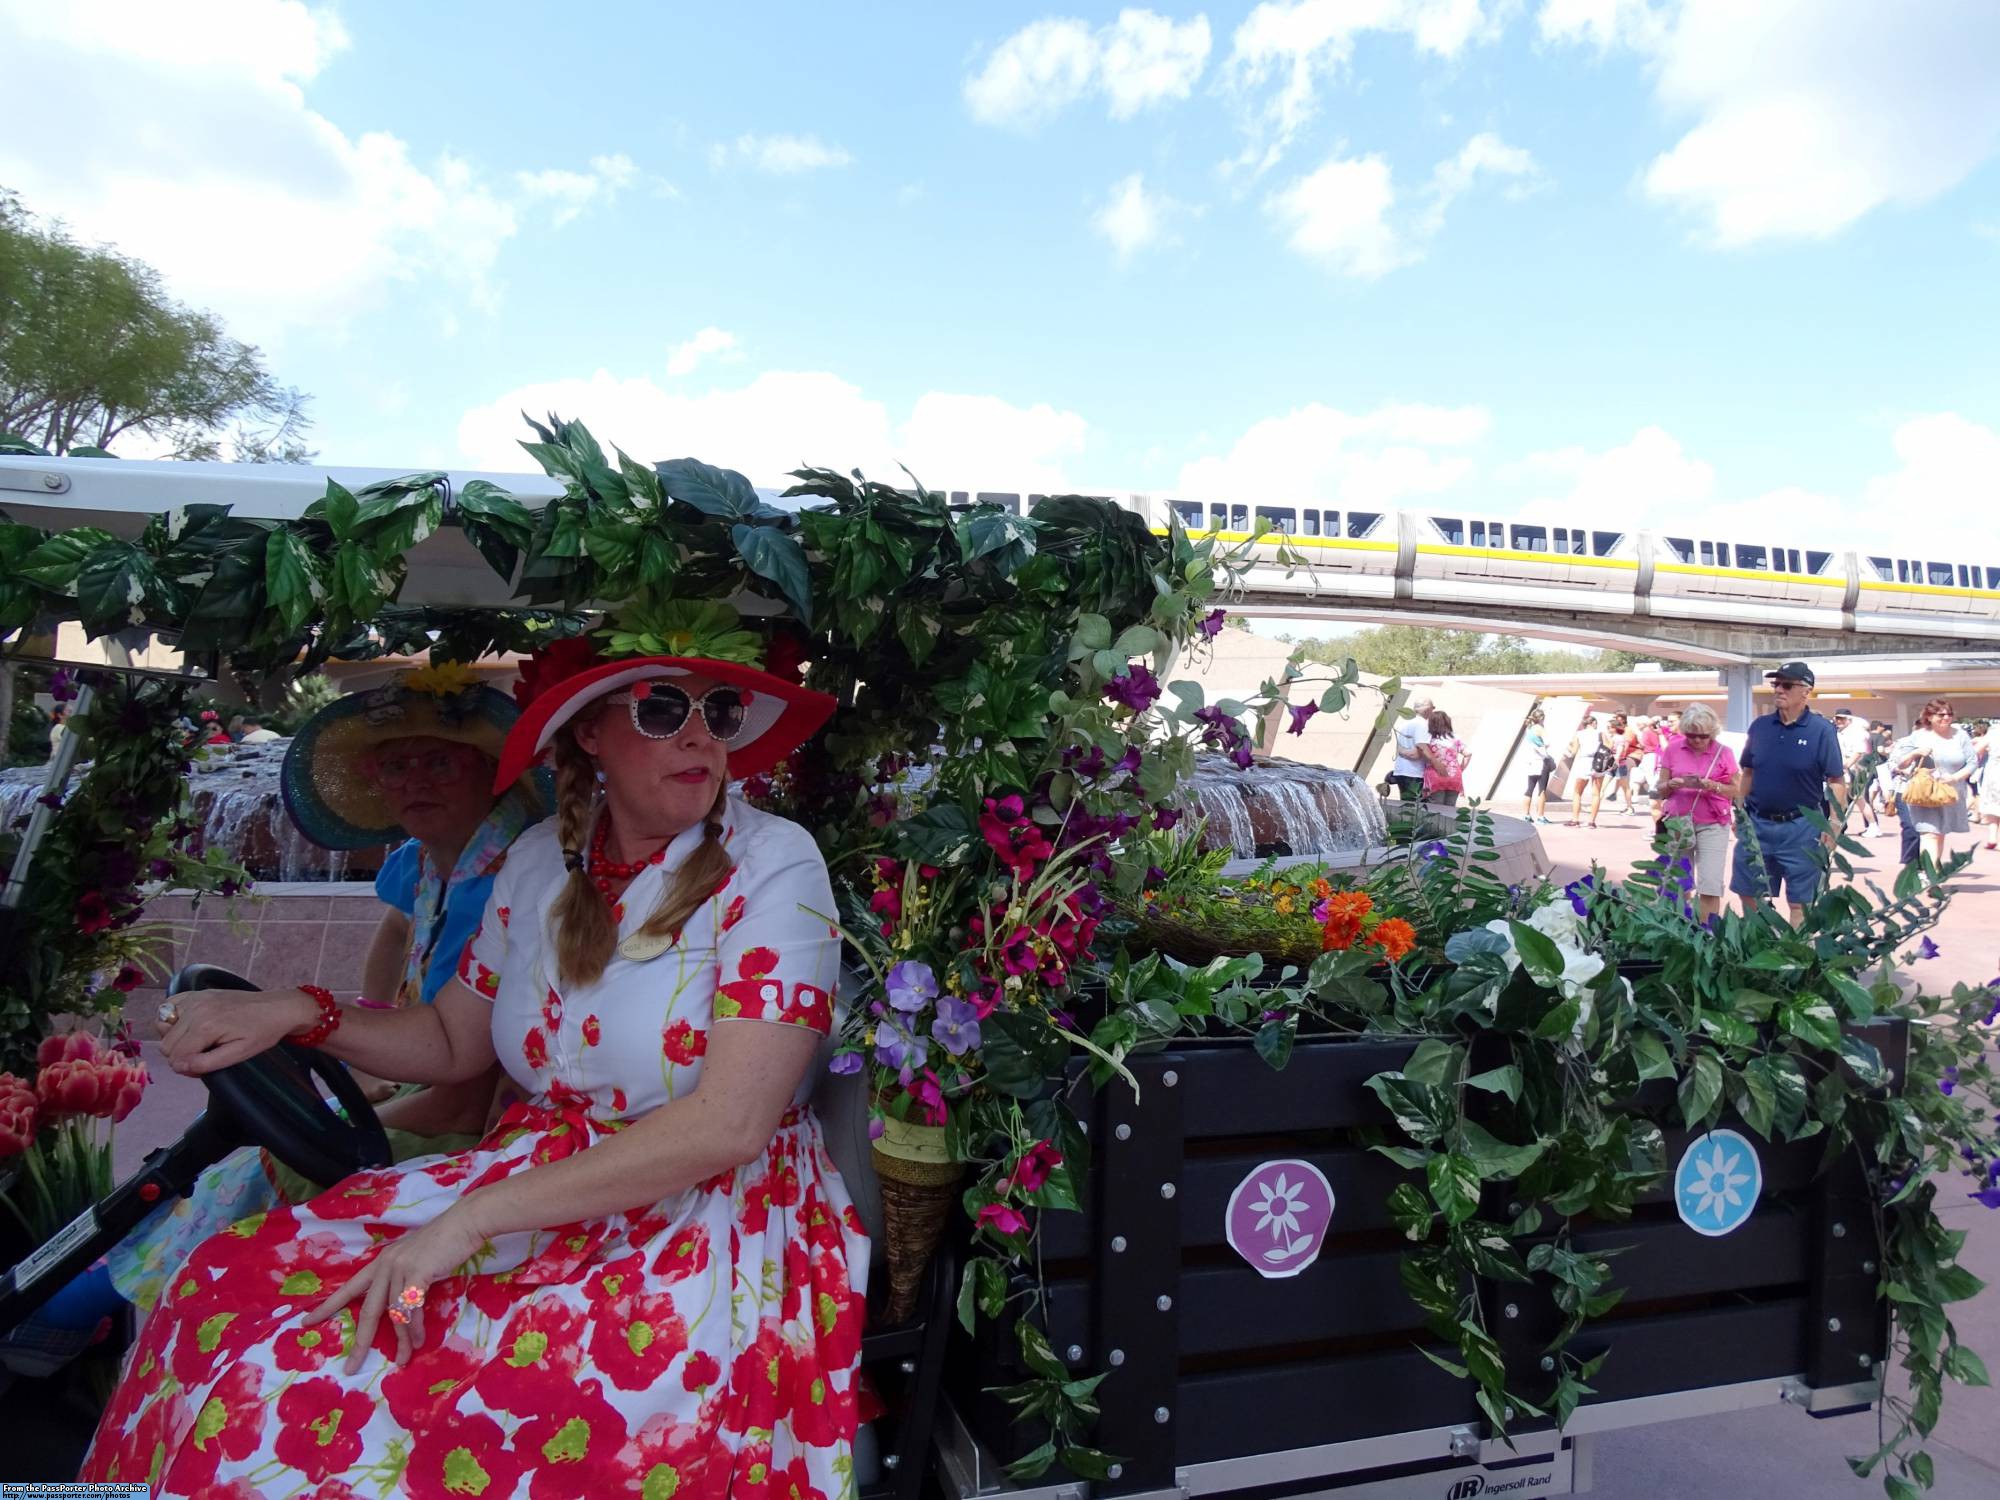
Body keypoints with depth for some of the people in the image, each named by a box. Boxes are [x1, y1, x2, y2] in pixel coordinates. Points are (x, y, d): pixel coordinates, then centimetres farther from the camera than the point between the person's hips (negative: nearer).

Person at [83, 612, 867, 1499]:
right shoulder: (542, 860, 3)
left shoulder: (771, 864, -15)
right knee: (237, 1289, -11)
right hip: (538, 1175, 5)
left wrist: (475, 1217, -22)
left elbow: (727, 1125, -21)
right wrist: (300, 1015, -2)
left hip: (707, 1219, -5)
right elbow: (453, 1042, 16)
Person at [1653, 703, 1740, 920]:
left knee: (1710, 887, -8)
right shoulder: (1673, 749, 5)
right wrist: (1672, 784, -13)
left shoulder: (1724, 753, 1)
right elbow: (1660, 789, 8)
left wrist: (1714, 786, -16)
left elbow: (1735, 791, 2)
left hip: (1712, 825, -2)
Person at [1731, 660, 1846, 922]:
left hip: (1801, 826, -4)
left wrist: (1834, 824, -16)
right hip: (1757, 824, 4)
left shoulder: (1821, 731, -7)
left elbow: (1836, 781, -7)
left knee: (1800, 902, 5)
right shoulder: (1759, 726, 4)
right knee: (1748, 894, 11)